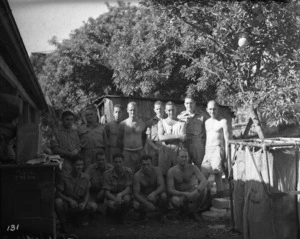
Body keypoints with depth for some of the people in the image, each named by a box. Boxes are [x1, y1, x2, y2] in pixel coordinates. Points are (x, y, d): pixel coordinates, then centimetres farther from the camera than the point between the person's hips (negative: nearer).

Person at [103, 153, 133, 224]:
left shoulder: (128, 171, -13)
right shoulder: (108, 174, -13)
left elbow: (128, 189, -16)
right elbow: (107, 192, -14)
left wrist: (120, 195, -38)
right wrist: (115, 199, -35)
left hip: (123, 194, 1)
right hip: (111, 196, -1)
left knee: (127, 198, -34)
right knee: (112, 204, -34)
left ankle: (122, 216, -4)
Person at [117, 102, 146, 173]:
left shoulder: (142, 124, 4)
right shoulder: (123, 124, -1)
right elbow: (119, 139, 6)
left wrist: (141, 149, 8)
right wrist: (123, 149, 4)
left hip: (140, 152, 1)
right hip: (127, 153, -1)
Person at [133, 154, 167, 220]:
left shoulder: (157, 170, -16)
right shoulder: (137, 175, -20)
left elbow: (162, 186, -22)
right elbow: (136, 193, -21)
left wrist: (154, 193, -44)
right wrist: (147, 203, -37)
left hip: (155, 195, 0)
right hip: (143, 197, 0)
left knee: (163, 195, -33)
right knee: (136, 205, -33)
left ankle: (163, 215, -4)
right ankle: (143, 212, 6)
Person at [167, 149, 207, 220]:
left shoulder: (193, 168, -12)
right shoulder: (171, 171, -16)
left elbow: (204, 181, -24)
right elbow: (170, 190, -20)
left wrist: (195, 192, -43)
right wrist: (184, 194, -37)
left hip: (191, 194, 2)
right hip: (178, 195, -2)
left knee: (203, 190, -27)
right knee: (175, 201, -38)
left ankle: (191, 211, -2)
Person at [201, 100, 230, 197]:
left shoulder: (223, 122, -2)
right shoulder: (207, 122, 16)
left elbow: (226, 139, -4)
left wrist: (226, 154, -9)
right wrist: (205, 152, 15)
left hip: (218, 149, -6)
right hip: (208, 150, 6)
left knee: (216, 171, -15)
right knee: (204, 173, -3)